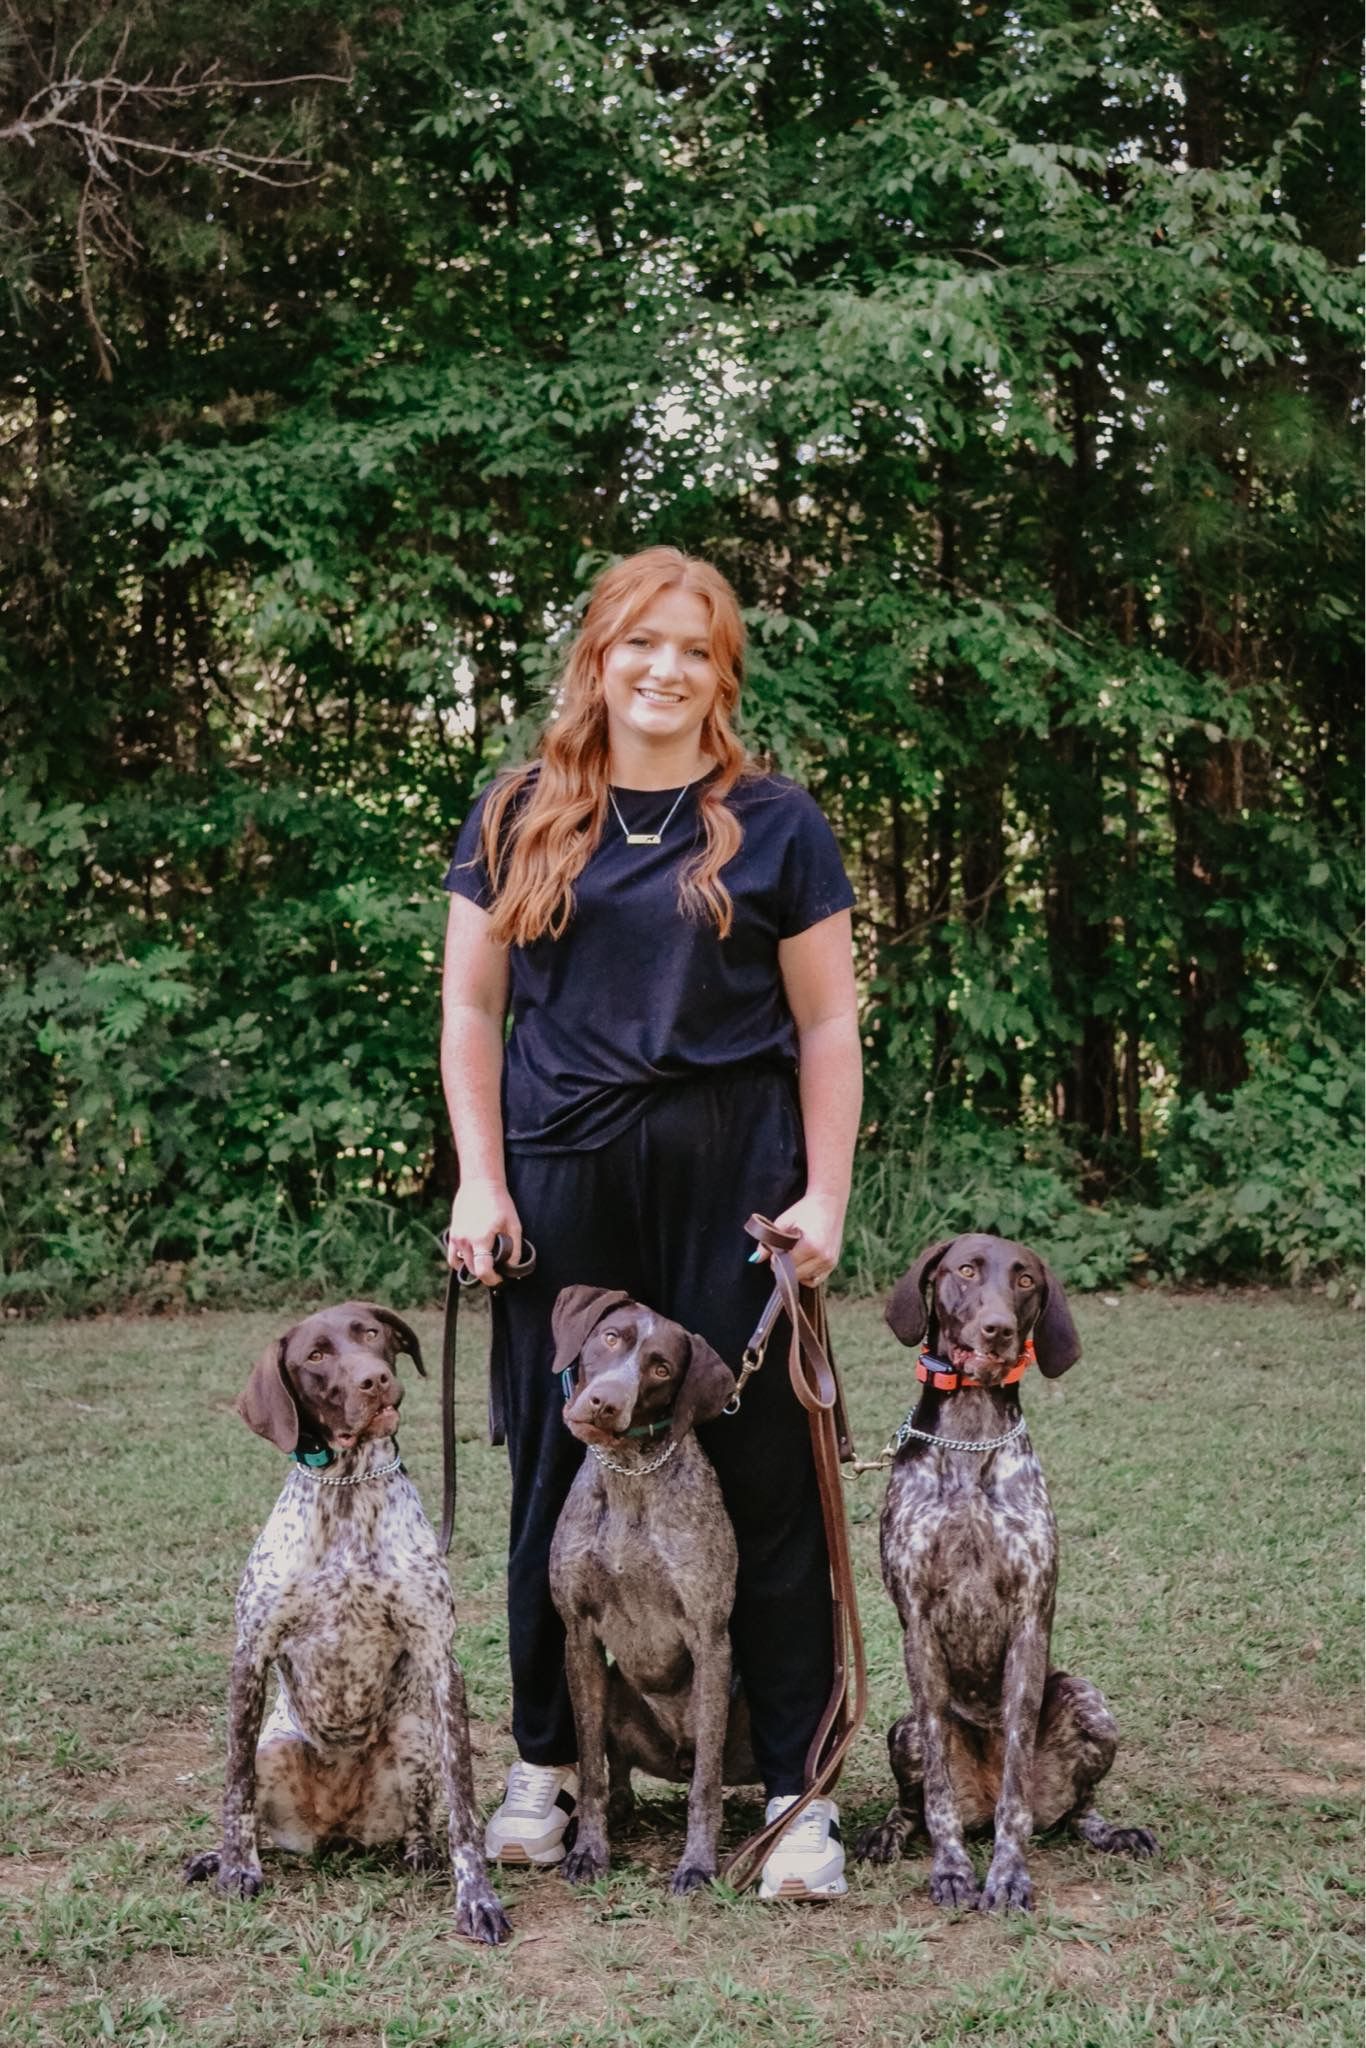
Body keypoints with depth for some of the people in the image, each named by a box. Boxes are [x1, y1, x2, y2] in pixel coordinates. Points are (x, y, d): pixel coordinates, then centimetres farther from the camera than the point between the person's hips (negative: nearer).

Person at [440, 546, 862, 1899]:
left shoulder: (774, 825, 5)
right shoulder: (518, 818, 9)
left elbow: (827, 1025, 6)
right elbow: (470, 1006, 10)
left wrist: (825, 1195, -3)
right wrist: (479, 1177, 0)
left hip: (730, 1176, -1)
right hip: (561, 1176, 2)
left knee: (761, 1474, -1)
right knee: (557, 1469, 7)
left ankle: (796, 1785, 8)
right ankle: (545, 1759, 22)